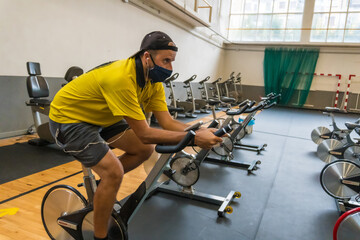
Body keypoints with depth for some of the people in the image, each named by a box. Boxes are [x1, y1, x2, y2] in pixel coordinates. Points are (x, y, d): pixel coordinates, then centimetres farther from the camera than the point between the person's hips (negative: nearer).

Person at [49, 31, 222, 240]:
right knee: (114, 171, -20)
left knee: (145, 150, 2)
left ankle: (103, 188, 21)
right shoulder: (121, 78, -36)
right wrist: (193, 138, -35)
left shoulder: (153, 80, -10)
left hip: (100, 117, 8)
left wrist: (202, 131, -26)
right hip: (68, 117, -8)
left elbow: (168, 122, -12)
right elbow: (144, 134, -34)